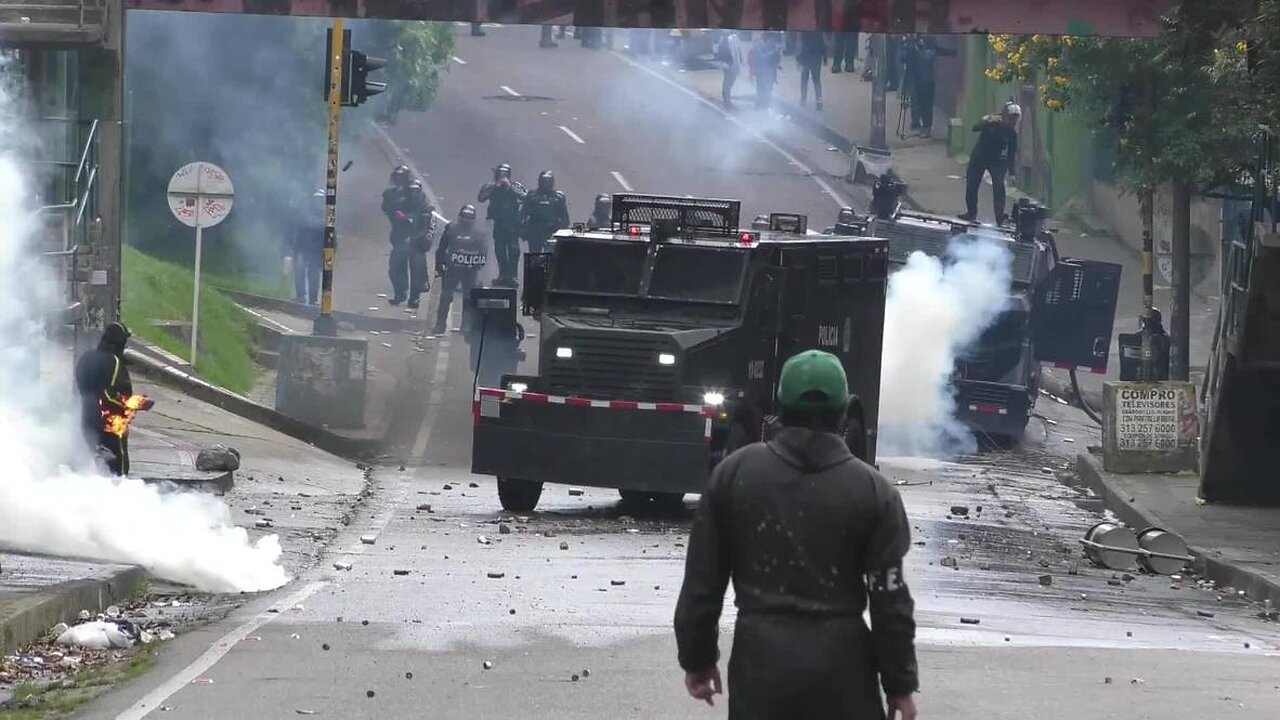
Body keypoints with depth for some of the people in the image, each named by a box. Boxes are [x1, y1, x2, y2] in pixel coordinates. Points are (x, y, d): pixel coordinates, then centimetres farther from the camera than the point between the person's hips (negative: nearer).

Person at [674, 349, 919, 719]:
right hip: (840, 662, -1)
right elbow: (889, 597, -4)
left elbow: (703, 580, 4)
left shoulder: (734, 473, 1)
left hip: (761, 657, 1)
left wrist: (698, 658, 15)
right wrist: (900, 683, 5)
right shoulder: (871, 488, -3)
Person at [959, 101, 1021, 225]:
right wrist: (988, 121, -42)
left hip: (997, 160, -1)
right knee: (971, 186, 6)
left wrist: (1011, 172, -9)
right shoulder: (990, 122, -10)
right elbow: (975, 128, -25)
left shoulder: (1012, 132, -6)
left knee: (999, 186, -19)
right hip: (978, 158, 1)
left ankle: (1000, 217, -21)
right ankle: (971, 213, 25)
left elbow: (1012, 153, -3)